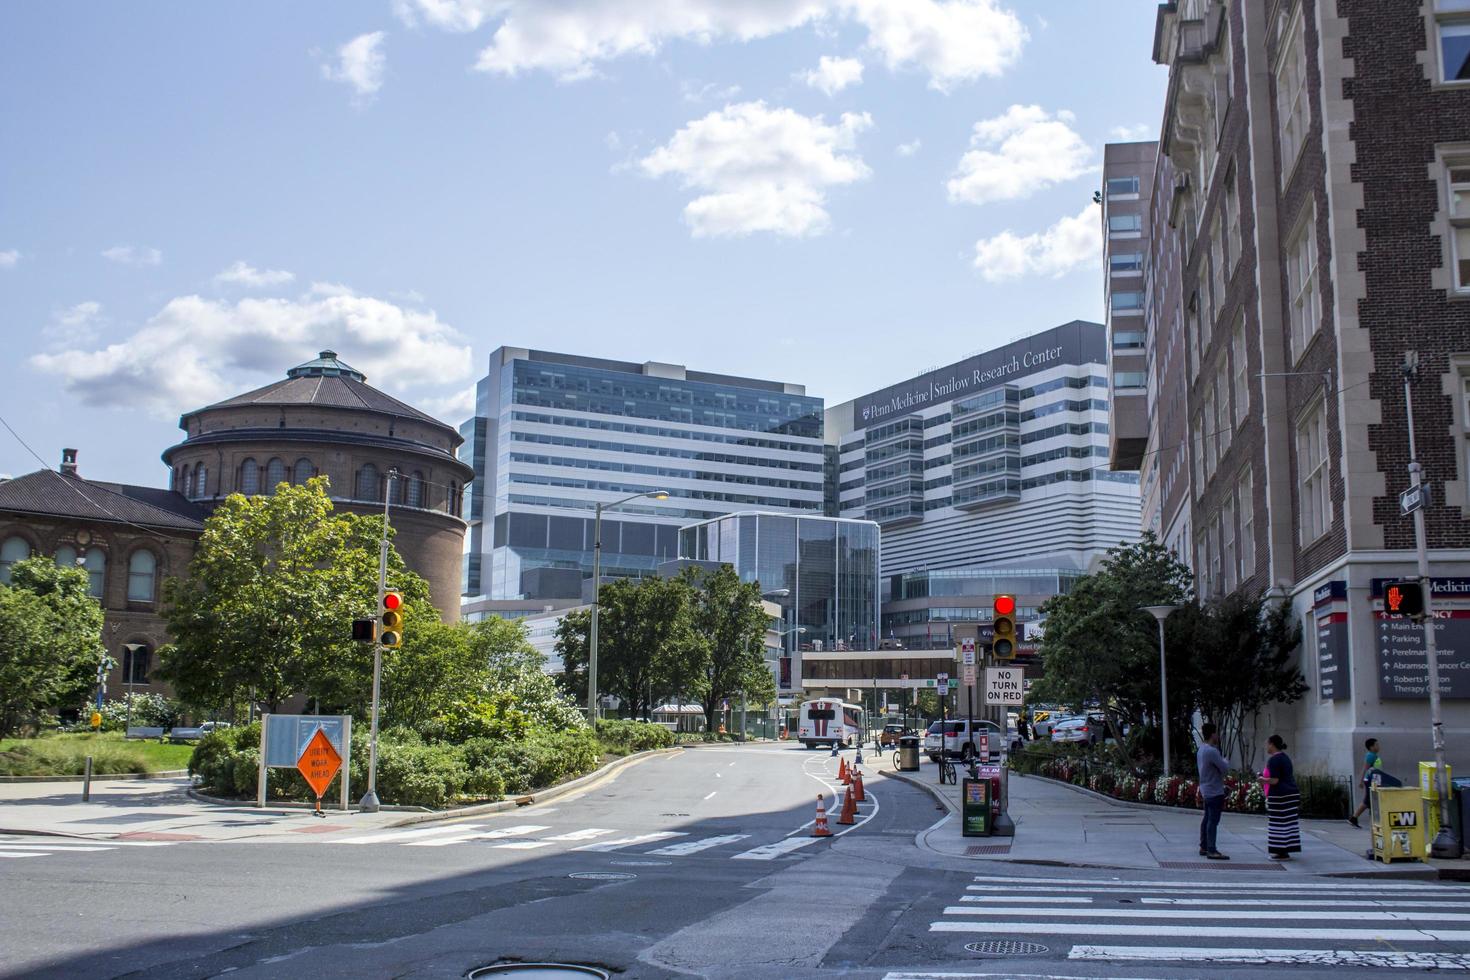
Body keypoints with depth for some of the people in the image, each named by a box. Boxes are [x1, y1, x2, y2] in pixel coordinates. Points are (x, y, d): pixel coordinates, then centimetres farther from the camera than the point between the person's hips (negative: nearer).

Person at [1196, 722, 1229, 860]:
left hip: (1206, 790, 10)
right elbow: (1224, 768, -19)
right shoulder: (1212, 751, -20)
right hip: (1215, 791, -10)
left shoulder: (1201, 749, 11)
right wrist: (1224, 760, 2)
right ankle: (1211, 850, -9)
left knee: (1207, 819, 15)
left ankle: (1203, 847, 21)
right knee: (1213, 821, -9)